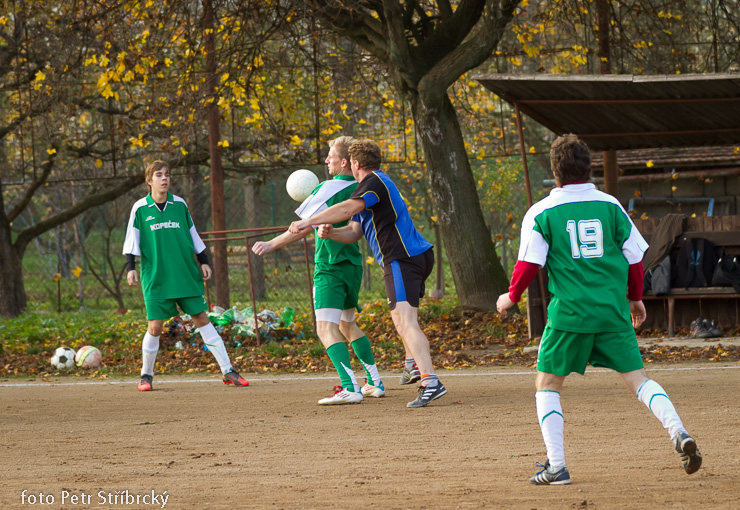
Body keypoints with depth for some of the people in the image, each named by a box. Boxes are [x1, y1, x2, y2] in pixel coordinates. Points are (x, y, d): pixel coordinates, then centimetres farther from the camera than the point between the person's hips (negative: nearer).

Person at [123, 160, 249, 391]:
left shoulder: (179, 205, 7)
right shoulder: (140, 209, 0)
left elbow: (192, 234, 16)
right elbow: (132, 240, 2)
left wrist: (203, 261, 14)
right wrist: (130, 267, -7)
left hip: (186, 275, 2)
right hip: (156, 279, -2)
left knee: (202, 319, 1)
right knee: (154, 326, -6)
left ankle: (228, 371, 3)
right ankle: (146, 375, 13)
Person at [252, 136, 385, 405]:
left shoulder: (328, 189, -15)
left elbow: (302, 229, -19)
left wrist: (271, 244, -11)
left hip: (330, 269, -8)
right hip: (353, 265, 8)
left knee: (326, 328, -16)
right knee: (347, 325, 24)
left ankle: (350, 388, -30)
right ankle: (375, 382, 27)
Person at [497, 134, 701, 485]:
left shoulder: (542, 213, -1)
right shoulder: (609, 205, 7)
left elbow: (529, 263, -3)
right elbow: (634, 255, 9)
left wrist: (511, 296, 15)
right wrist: (635, 297, 24)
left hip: (569, 311, -2)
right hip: (613, 309, 2)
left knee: (547, 384, 11)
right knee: (636, 377, 6)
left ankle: (556, 466, 2)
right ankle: (678, 433, -17)